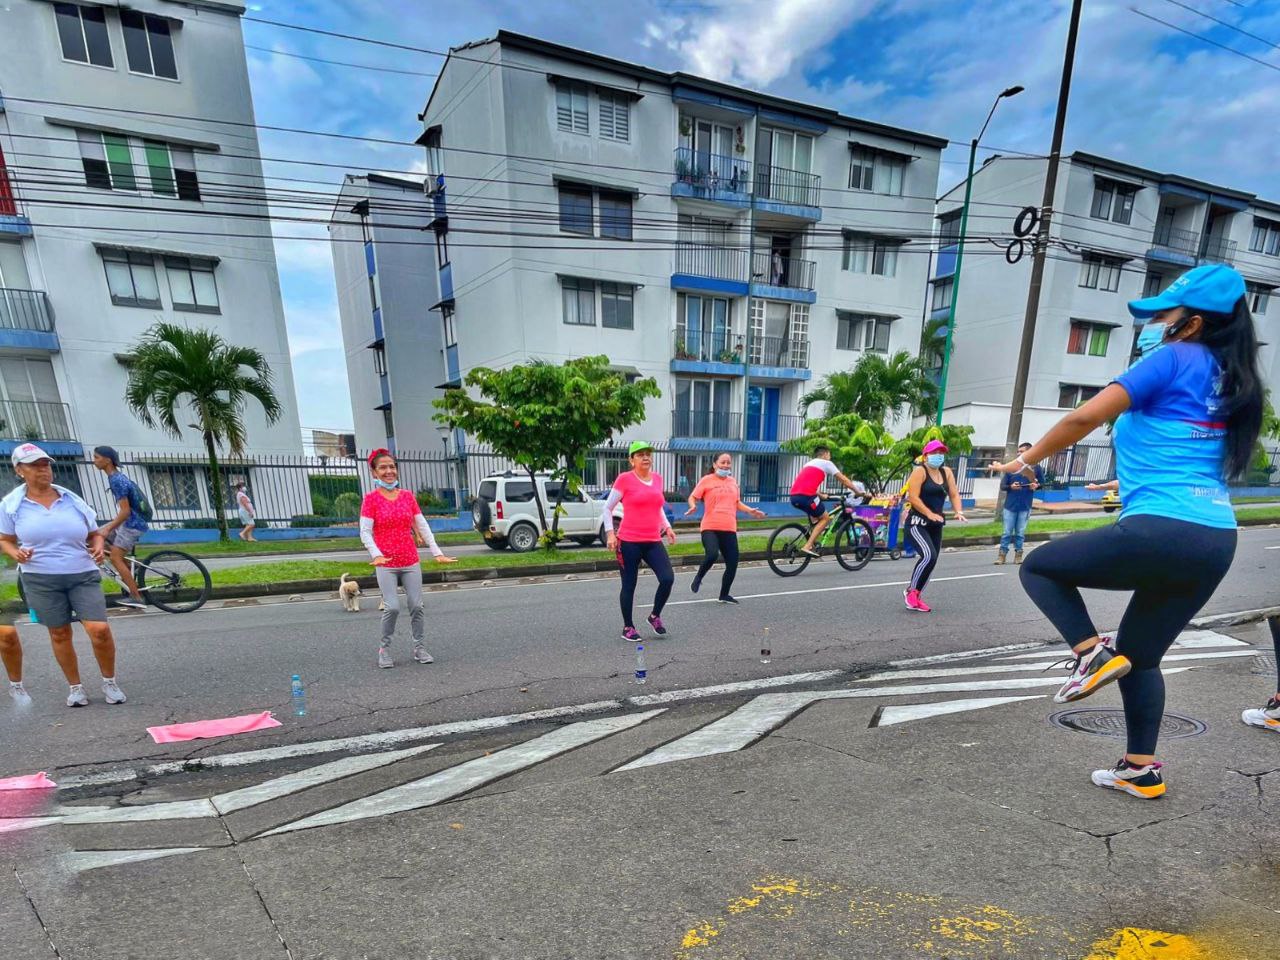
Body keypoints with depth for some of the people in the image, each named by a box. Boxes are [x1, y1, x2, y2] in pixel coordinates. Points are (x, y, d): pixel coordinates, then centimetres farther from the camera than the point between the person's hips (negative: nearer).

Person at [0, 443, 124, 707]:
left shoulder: (73, 501, 3)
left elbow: (95, 534, 12)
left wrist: (98, 547, -9)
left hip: (83, 576, 0)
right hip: (41, 580, 0)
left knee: (99, 629, -11)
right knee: (59, 634, 9)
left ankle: (109, 681, 9)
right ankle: (75, 687, 26)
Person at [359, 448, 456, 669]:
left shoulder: (408, 496, 6)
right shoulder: (371, 498, -3)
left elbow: (423, 526, 7)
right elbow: (365, 532, -9)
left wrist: (437, 552, 2)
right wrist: (376, 555, -25)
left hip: (411, 562, 3)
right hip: (386, 564, -3)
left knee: (416, 606, 3)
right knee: (392, 607, -12)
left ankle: (420, 649, 17)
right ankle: (384, 649, 11)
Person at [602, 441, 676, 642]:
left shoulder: (657, 478, 10)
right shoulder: (625, 479, -7)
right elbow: (606, 508, -2)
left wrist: (667, 527, 13)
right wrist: (610, 533, -12)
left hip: (653, 542, 5)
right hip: (629, 542, -5)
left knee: (668, 579, -7)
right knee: (629, 585, 4)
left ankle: (655, 616, 18)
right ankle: (628, 627, 23)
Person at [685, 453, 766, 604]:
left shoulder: (733, 482, 15)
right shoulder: (707, 480, 1)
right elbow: (692, 497, 4)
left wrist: (750, 511, 11)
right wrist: (693, 506, -18)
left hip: (729, 529, 5)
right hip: (710, 527, -5)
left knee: (732, 563, 3)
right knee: (712, 554, -27)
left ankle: (724, 595, 24)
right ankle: (698, 577, 4)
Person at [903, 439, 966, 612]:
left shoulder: (947, 472, 11)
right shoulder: (919, 471, -9)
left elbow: (954, 494, 9)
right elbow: (913, 497, -18)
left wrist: (958, 511, -9)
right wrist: (929, 513, -26)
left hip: (936, 525, 8)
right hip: (917, 523, -7)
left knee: (932, 561, 8)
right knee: (928, 556, -23)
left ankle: (916, 597, 21)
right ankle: (910, 590, -4)